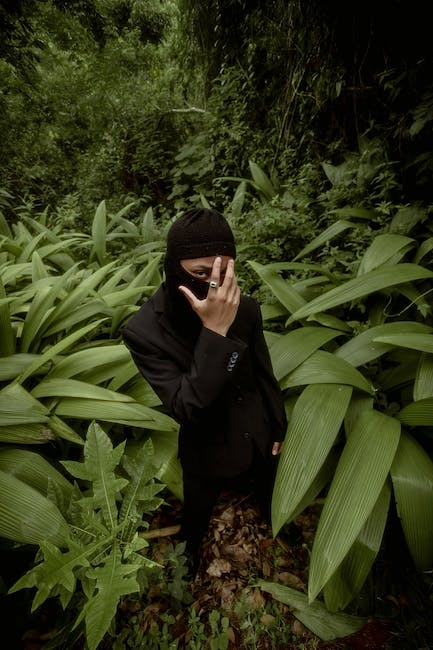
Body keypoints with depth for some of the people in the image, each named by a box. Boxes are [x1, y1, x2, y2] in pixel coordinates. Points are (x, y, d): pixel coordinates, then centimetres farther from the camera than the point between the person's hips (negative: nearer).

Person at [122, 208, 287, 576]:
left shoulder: (245, 309, -19)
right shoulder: (144, 331, -28)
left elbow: (264, 374, -5)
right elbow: (186, 408, -33)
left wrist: (278, 428, 7)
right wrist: (215, 332, -44)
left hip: (259, 440, 3)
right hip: (207, 453, -2)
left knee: (272, 506, 33)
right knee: (196, 522, 29)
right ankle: (189, 556, 64)